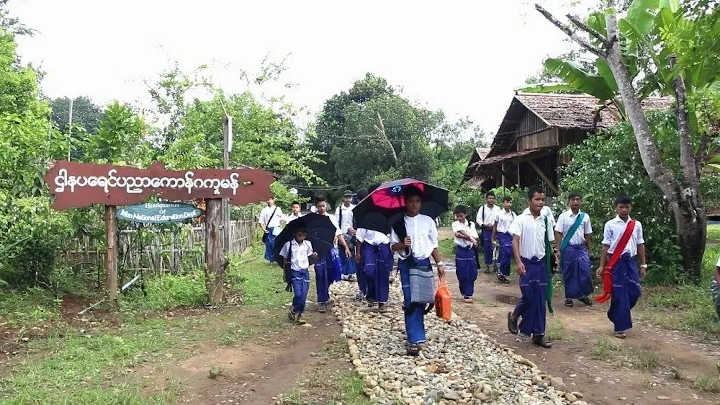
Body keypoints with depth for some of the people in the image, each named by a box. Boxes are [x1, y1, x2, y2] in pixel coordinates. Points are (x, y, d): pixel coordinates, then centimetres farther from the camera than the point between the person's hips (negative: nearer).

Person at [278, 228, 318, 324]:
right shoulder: (288, 244, -3)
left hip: (305, 272, 4)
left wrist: (314, 255, 1)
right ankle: (293, 312, 9)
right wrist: (285, 263, -7)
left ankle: (297, 315, 13)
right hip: (295, 272, -4)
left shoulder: (308, 244, 7)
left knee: (304, 296, -1)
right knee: (298, 294, -15)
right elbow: (284, 258, 7)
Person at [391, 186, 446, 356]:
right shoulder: (398, 223, 2)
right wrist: (402, 245, -17)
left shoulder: (427, 221, 6)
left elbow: (433, 245, 10)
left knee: (420, 300, 1)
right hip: (406, 264, -1)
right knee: (411, 300, -6)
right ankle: (415, 339, -1)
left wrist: (439, 263, 5)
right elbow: (393, 245, 4)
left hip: (424, 263, 1)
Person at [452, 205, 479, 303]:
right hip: (460, 251, -2)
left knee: (472, 274, 2)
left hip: (470, 250, 2)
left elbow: (475, 238, -3)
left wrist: (462, 235, -15)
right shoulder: (455, 224, 3)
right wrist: (470, 237, -20)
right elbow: (457, 233, -17)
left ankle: (468, 294, 16)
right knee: (462, 274, 0)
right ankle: (465, 294, 11)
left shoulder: (471, 224, 8)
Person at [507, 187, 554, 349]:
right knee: (529, 296, -6)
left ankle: (538, 334, 15)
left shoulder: (545, 220, 7)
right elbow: (515, 240, -9)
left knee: (540, 299, 6)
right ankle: (514, 316, 24)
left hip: (541, 263, 4)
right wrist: (518, 262, -19)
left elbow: (549, 242, 11)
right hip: (526, 263, -4)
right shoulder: (521, 219, -5)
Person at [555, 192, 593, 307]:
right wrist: (557, 249, -9)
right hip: (568, 248, -2)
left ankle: (583, 295, 16)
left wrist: (588, 249, 12)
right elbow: (558, 233, -4)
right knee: (568, 273, 5)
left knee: (585, 271, -4)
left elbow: (587, 235, 11)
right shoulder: (563, 216, -3)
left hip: (581, 247, 2)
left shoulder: (585, 216, 5)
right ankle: (569, 297, 18)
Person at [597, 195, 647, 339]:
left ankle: (615, 315, 30)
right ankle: (620, 327, 10)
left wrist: (643, 265, 10)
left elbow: (640, 245, 12)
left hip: (631, 261, 4)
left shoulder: (636, 224, 8)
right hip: (616, 262, -4)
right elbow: (605, 246, -2)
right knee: (620, 294, -1)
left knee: (635, 292, 4)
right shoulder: (610, 224, -2)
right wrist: (602, 266, -3)